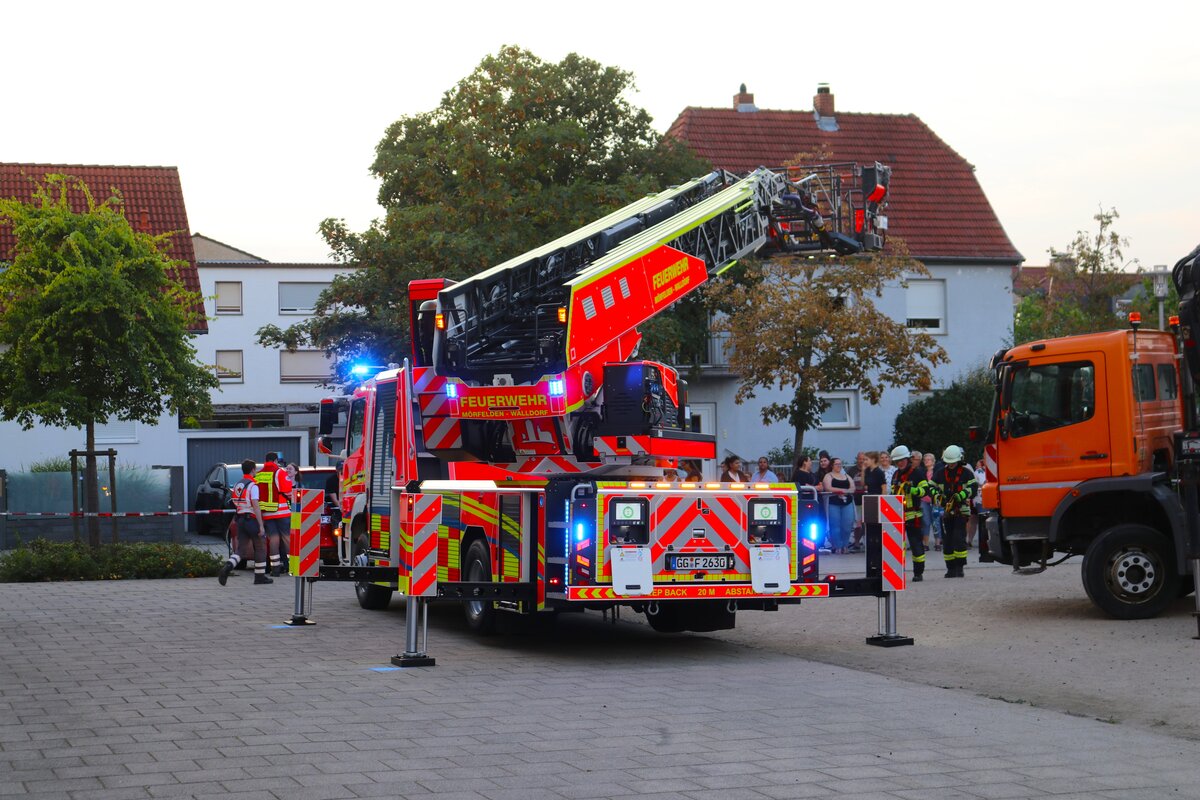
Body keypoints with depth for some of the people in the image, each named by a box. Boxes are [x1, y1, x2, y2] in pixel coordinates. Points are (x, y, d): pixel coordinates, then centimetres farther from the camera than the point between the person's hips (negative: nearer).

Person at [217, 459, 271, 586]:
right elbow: (256, 506, -19)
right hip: (251, 519, -7)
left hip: (240, 519, 7)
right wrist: (261, 525, -19)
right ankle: (260, 576, 12)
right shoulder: (253, 486, -13)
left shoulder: (237, 485, 12)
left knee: (241, 548, 5)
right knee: (260, 548, 8)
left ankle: (228, 566, -20)